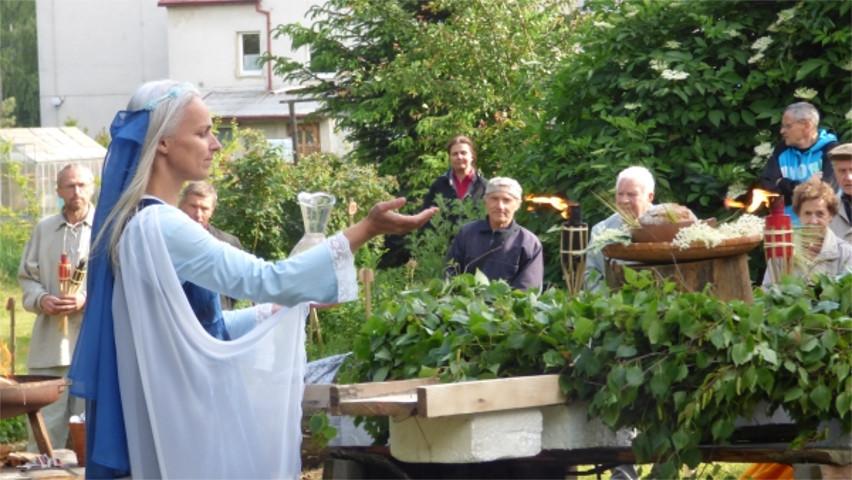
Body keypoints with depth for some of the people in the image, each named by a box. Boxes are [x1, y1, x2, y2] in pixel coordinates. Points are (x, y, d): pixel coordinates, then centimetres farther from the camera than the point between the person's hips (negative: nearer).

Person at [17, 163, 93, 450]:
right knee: (46, 423, 2)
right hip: (50, 342, 3)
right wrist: (41, 299, -5)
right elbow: (27, 275, 16)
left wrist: (87, 299, -17)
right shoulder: (44, 229, 13)